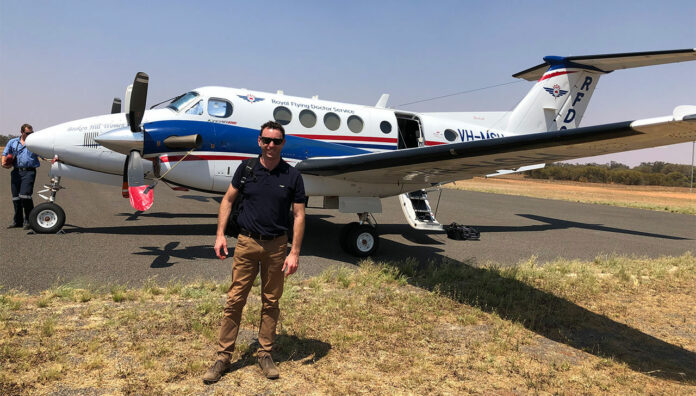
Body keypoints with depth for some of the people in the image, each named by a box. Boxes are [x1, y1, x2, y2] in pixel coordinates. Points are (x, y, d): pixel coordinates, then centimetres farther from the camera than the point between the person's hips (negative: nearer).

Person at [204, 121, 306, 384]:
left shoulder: (292, 176, -3)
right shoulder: (246, 169, 0)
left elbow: (299, 215, -3)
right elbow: (228, 200, 9)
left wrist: (294, 253, -9)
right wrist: (220, 234, -1)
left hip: (276, 246, 0)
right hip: (246, 243, 0)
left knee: (271, 302, 10)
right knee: (234, 300, 2)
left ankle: (265, 354, 26)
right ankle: (223, 357, 14)